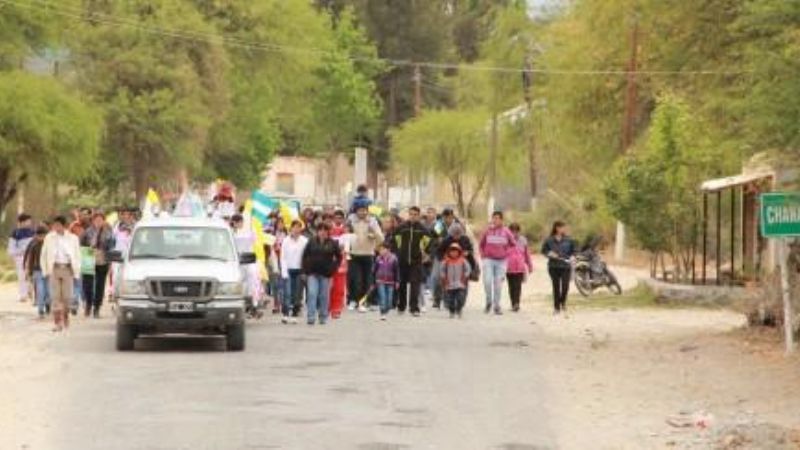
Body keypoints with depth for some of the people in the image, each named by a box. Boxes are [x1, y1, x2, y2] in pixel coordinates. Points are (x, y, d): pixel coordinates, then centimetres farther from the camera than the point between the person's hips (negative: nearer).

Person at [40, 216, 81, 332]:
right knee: (55, 296, -6)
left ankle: (65, 317, 26)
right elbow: (43, 256, 10)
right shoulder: (49, 238, 5)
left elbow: (77, 256, 8)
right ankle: (58, 323, -5)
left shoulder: (73, 238, 4)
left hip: (68, 269, 0)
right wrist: (45, 271, 3)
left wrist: (76, 273, 2)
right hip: (54, 269, 0)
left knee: (67, 296, 2)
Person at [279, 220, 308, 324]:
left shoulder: (305, 241, 0)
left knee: (297, 294, 2)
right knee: (287, 292, -10)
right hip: (288, 269, -1)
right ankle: (285, 314, -10)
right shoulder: (286, 241, 1)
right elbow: (283, 258, 2)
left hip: (300, 270, 1)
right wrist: (284, 272, -6)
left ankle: (294, 314, 9)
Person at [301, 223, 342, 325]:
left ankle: (323, 317, 15)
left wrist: (333, 268, -3)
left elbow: (339, 257, 7)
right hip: (312, 273, 0)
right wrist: (305, 270, 1)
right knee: (312, 294, -10)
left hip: (325, 274, 0)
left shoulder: (333, 244, 1)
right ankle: (311, 317, -12)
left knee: (324, 296, 5)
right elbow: (305, 256, 7)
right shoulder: (312, 242, 3)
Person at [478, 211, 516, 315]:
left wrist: (506, 253, 3)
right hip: (489, 260, 0)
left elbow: (513, 244, 13)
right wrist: (483, 255, 5)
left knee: (498, 284, 1)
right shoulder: (487, 231, 2)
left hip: (501, 261, 0)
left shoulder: (506, 232, 0)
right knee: (487, 281, -14)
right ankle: (488, 302, 6)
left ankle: (497, 306, 11)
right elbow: (481, 245, 14)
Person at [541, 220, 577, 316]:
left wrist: (572, 256, -7)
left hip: (566, 266, 0)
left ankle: (563, 303, 15)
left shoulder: (568, 240, 0)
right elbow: (543, 250, 6)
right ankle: (556, 307, 16)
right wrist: (549, 253, -13)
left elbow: (574, 249, 10)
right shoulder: (549, 240, -3)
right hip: (553, 267, 0)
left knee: (565, 286, -10)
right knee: (556, 287, 5)